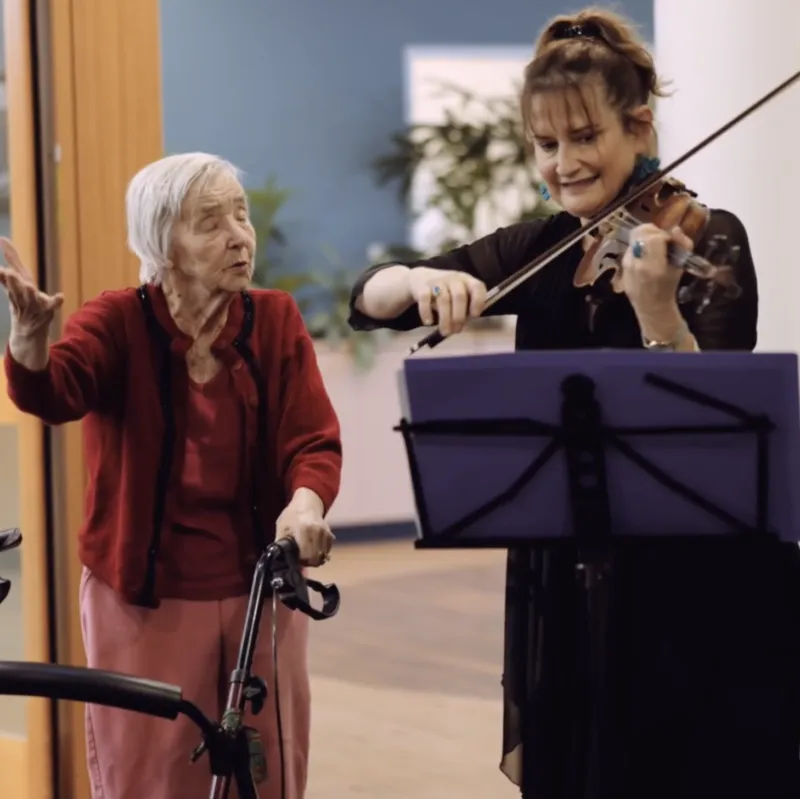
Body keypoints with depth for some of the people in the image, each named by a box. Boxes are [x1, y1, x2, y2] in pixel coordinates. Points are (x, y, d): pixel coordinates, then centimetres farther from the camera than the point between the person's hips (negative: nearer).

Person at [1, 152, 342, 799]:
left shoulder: (276, 321, 1)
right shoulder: (119, 324, -6)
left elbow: (313, 439, -7)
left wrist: (306, 501, -30)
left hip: (261, 589, 2)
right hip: (144, 598, -2)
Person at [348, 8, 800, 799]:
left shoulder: (706, 237, -8)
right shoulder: (539, 250, 6)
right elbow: (368, 302, 1)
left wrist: (658, 310, -37)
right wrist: (421, 282, -21)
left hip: (702, 583, -5)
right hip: (572, 582, 5)